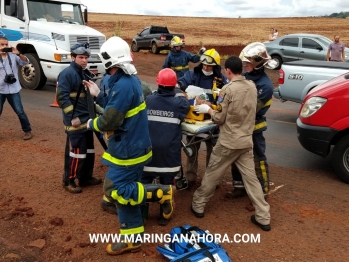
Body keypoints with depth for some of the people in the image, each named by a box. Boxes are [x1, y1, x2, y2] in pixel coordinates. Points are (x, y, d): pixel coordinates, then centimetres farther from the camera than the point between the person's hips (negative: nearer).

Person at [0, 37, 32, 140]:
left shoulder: (13, 56, 3)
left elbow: (25, 62, -6)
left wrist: (18, 54, -21)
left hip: (13, 90, 0)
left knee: (20, 112, 3)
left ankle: (27, 131, 16)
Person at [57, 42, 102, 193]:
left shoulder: (86, 73, 14)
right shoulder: (67, 74, -14)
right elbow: (62, 97, -19)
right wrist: (72, 117, -22)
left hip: (87, 119, 9)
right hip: (75, 121, -9)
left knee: (89, 149, 15)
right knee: (77, 151, -6)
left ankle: (86, 177, 29)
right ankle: (68, 180, 10)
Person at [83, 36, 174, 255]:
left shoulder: (123, 85, -24)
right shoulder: (131, 80, 8)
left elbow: (109, 121, -22)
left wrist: (92, 124, -2)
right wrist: (98, 95, 16)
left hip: (127, 149, -10)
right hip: (131, 145, 10)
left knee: (116, 190, -5)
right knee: (125, 190, 13)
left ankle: (162, 192, 4)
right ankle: (132, 238, 22)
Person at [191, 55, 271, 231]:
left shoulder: (228, 89, -16)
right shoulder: (252, 86, 3)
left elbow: (219, 118, -11)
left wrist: (208, 109, 6)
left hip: (228, 142, -5)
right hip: (246, 141, 5)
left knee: (212, 174, 11)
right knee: (250, 177, 11)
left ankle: (198, 205, 27)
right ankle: (263, 217, 14)